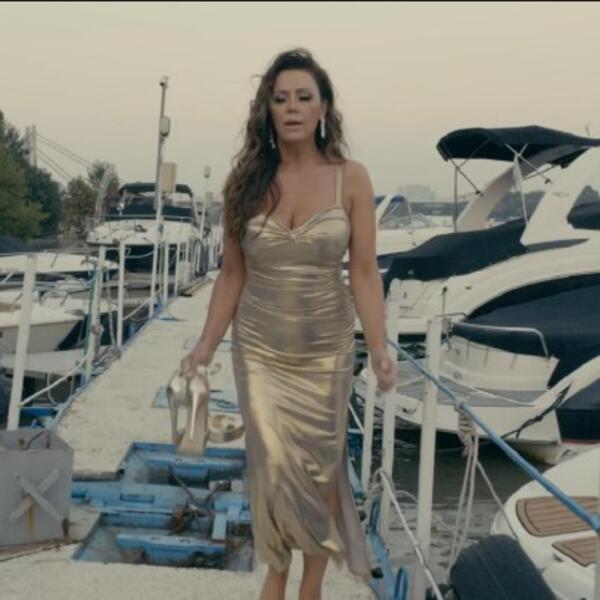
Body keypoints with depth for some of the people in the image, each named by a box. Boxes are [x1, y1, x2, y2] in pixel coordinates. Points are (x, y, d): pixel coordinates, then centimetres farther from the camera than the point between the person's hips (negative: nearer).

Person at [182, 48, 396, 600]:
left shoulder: (351, 179, -8)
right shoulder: (247, 180, -4)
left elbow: (364, 271, -7)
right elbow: (232, 273, 1)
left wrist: (379, 346, -17)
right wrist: (207, 344, -1)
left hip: (326, 349, -1)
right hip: (259, 348, 1)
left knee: (319, 467, 9)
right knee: (272, 465, 3)